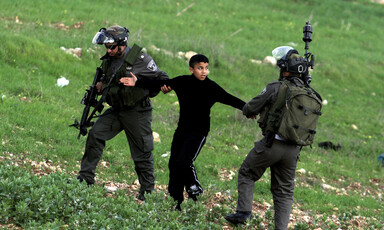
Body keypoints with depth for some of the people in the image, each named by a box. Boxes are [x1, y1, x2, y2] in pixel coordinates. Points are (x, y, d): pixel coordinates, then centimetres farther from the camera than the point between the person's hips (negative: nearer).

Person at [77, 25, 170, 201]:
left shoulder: (140, 59, -15)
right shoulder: (108, 61, 4)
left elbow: (160, 76, -8)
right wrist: (101, 85, 0)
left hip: (137, 112, -6)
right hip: (116, 110, 6)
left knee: (142, 152, 0)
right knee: (95, 134, -6)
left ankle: (148, 191, 11)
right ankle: (86, 178, 1)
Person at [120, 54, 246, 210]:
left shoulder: (212, 88, -8)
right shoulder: (182, 82, -1)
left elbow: (230, 100, -7)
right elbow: (159, 84, 5)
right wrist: (137, 83, 5)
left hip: (199, 132, -4)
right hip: (182, 130, 5)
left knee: (183, 162, -21)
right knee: (173, 164, 4)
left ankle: (195, 188, 5)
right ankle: (175, 202, 15)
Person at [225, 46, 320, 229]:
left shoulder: (275, 88, -10)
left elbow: (250, 108, -1)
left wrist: (249, 111, 23)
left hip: (272, 144, -5)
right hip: (293, 150, 5)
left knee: (246, 174, 14)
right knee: (284, 191, 12)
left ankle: (243, 212, 4)